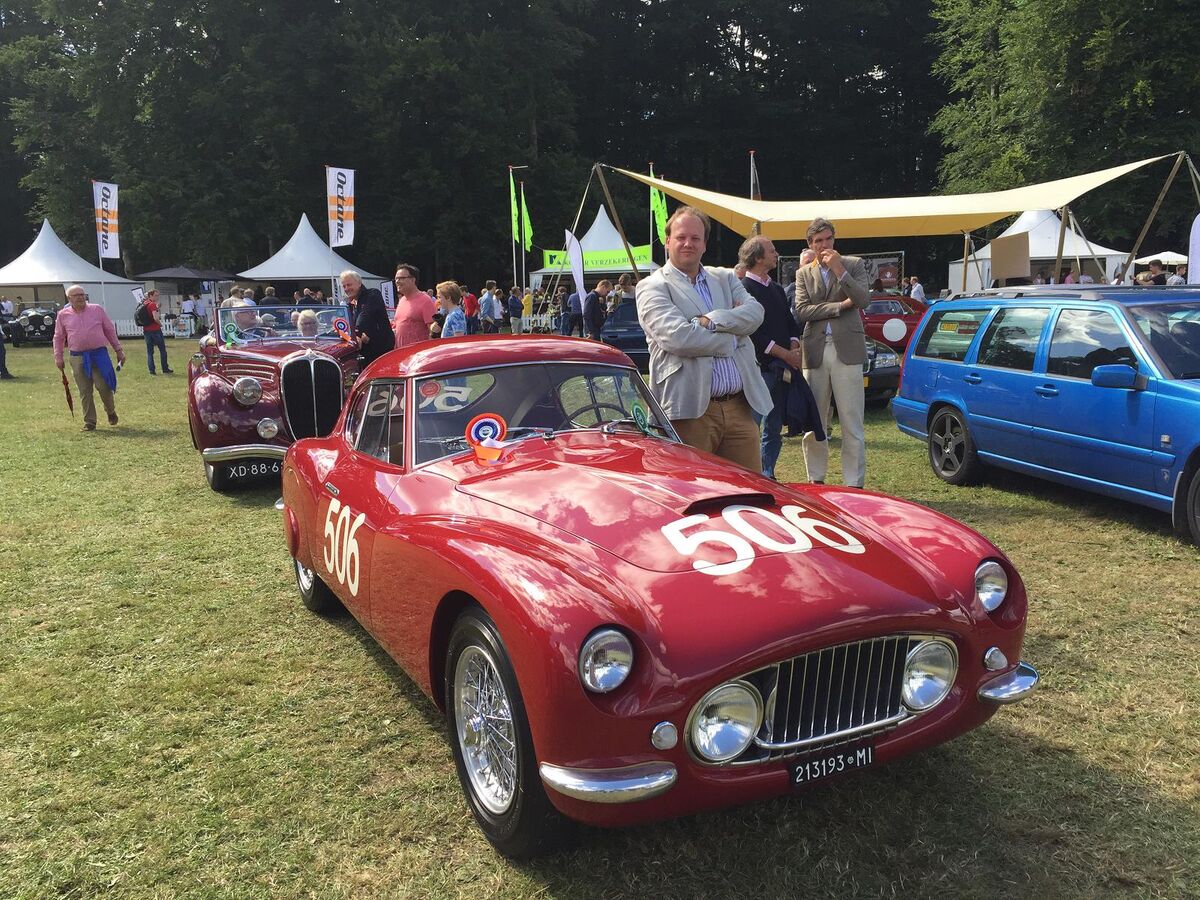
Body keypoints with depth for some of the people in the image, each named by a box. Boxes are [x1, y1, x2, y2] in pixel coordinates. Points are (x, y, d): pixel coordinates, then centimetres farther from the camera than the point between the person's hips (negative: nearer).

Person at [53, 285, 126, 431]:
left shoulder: (97, 310, 6)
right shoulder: (63, 315, 7)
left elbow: (110, 330, 10)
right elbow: (58, 338, 14)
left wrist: (119, 350, 8)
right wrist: (58, 357, 8)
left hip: (99, 354, -1)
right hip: (78, 357, 1)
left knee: (104, 386, -6)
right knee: (84, 391, 3)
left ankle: (111, 412, 21)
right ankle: (89, 422, 12)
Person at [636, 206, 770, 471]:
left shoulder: (725, 279, 19)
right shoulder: (652, 287, 1)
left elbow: (755, 312, 1)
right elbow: (676, 337, -15)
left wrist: (712, 321, -13)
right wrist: (732, 337, -4)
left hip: (739, 407, 5)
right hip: (689, 411, -5)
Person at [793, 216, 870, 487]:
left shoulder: (853, 265, 8)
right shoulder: (803, 274, 12)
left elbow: (864, 300, -7)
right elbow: (802, 312, -2)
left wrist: (839, 269, -12)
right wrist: (841, 305, -7)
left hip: (846, 350, -2)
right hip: (815, 351, 2)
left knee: (852, 423, -3)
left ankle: (854, 483, 3)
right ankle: (816, 479, 19)